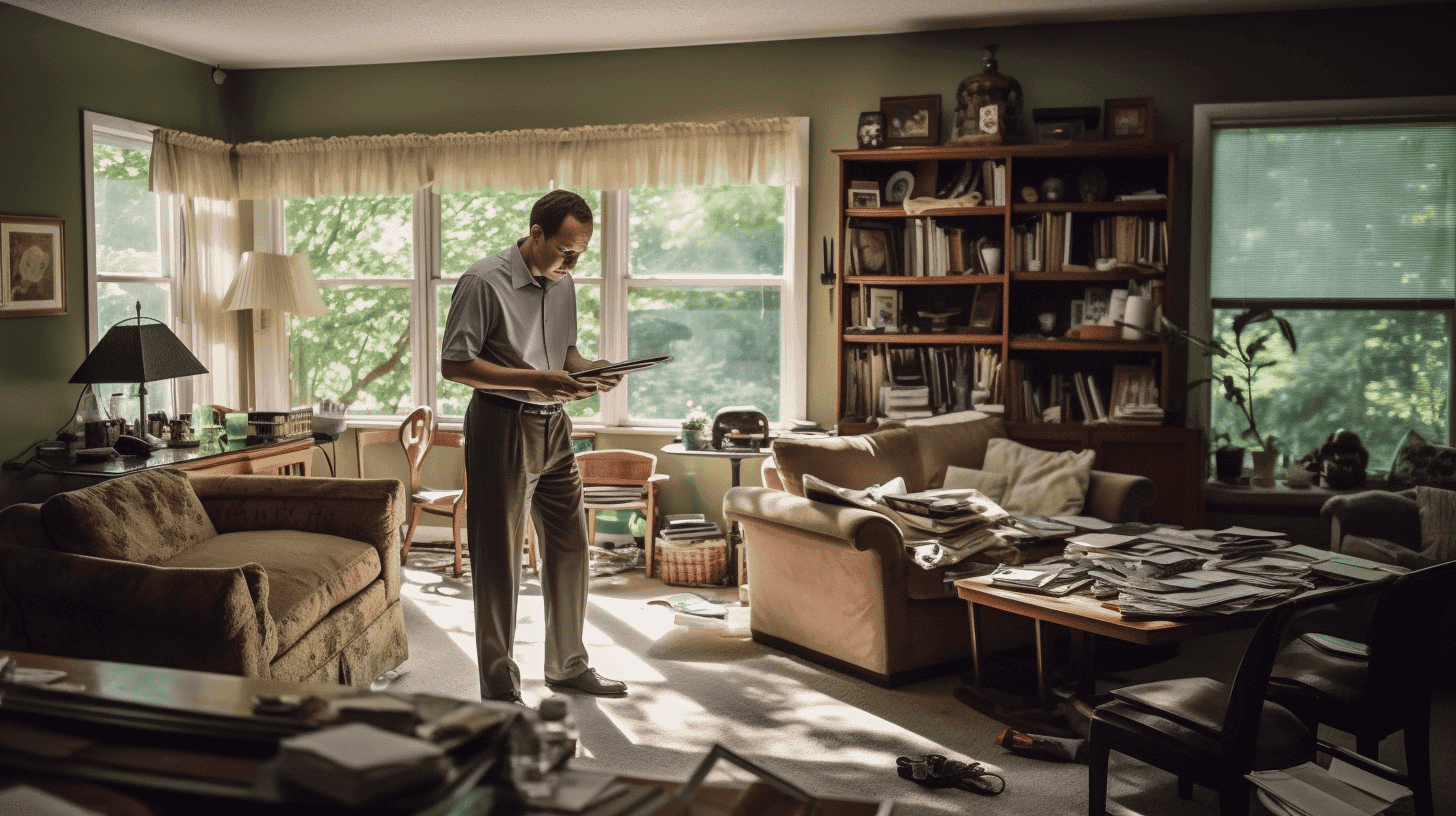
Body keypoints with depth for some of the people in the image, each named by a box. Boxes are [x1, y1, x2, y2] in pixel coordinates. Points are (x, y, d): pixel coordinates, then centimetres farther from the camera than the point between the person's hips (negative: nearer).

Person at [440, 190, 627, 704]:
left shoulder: (562, 284, 10)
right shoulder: (484, 282, -13)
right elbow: (454, 365, -16)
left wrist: (588, 370, -2)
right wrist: (535, 381, -24)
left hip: (552, 427, 8)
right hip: (502, 426, -7)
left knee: (569, 546, 12)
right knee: (498, 559, 0)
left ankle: (568, 666, 28)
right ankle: (500, 688, 11)